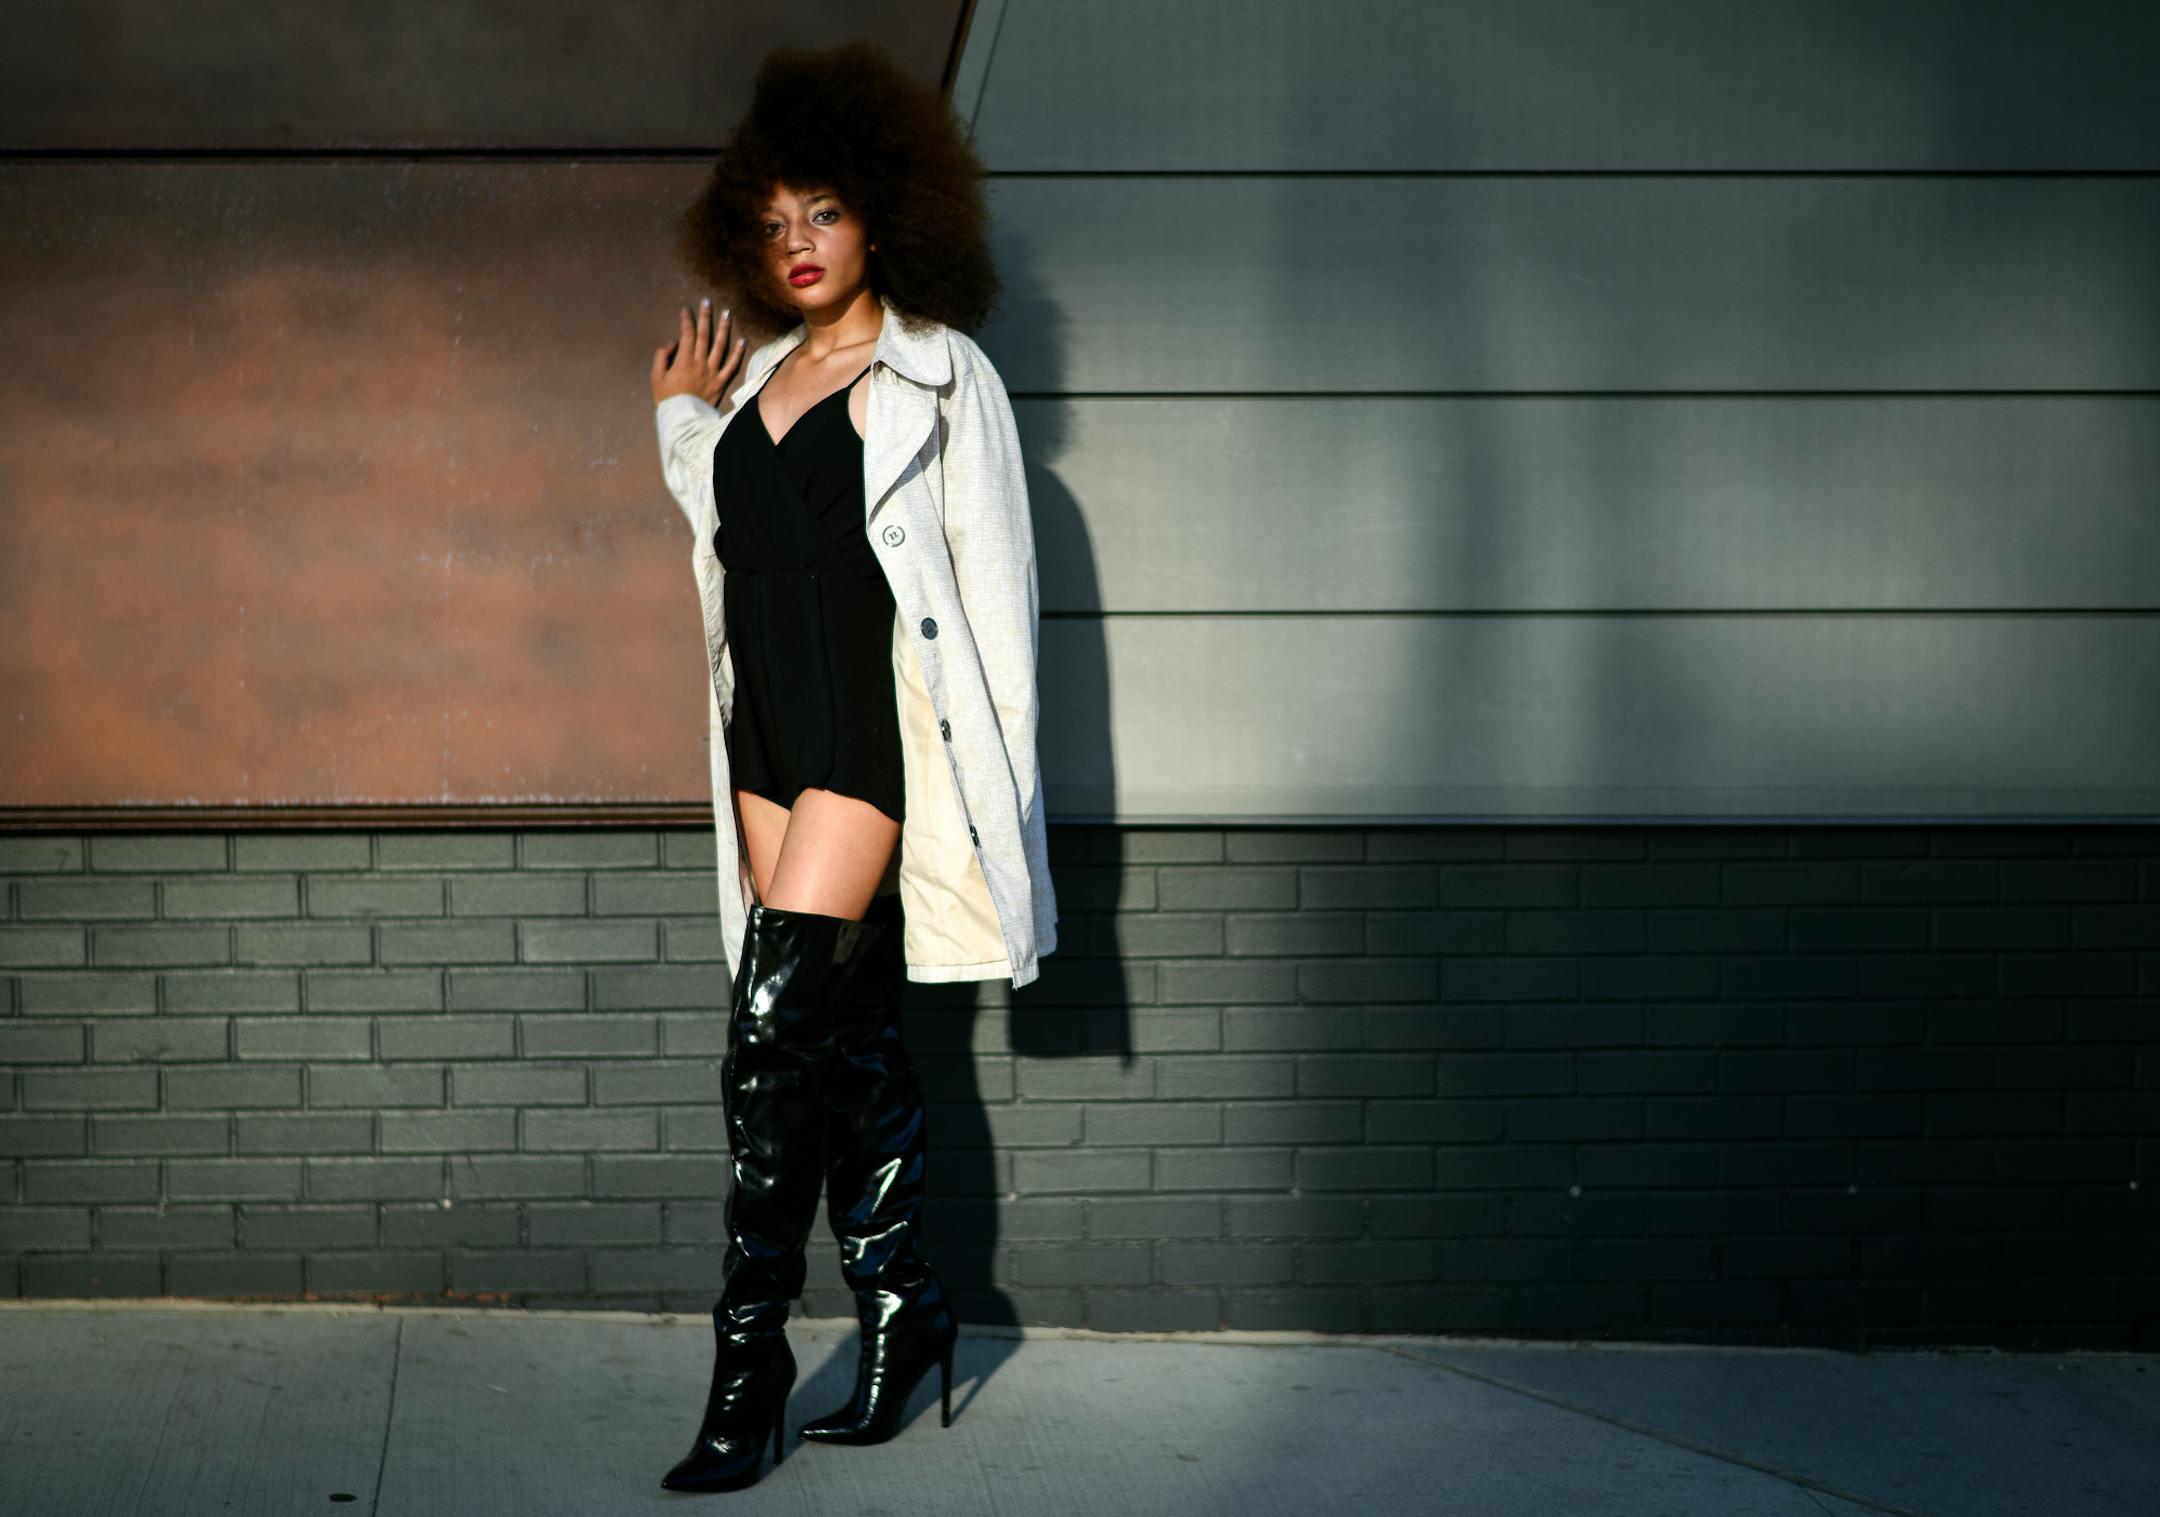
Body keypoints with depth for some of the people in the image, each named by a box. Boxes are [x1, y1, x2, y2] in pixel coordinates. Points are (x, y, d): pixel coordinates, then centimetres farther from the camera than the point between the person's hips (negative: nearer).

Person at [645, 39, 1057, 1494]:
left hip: (876, 732, -6)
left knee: (774, 1032, -14)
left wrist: (996, 778, -10)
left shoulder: (940, 375, -1)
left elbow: (992, 576, -5)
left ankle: (751, 1356, -9)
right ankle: (904, 1301, 20)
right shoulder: (755, 381, 16)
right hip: (771, 739, 6)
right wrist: (681, 413, 22)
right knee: (852, 1034, 9)